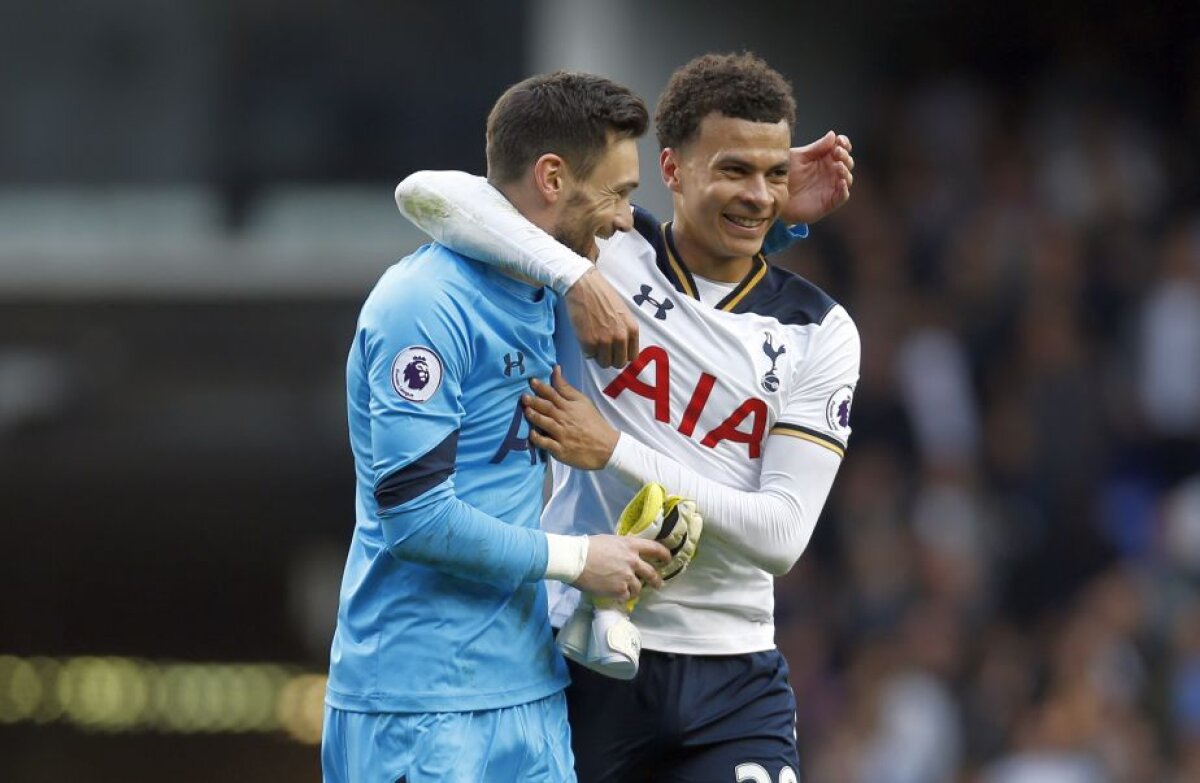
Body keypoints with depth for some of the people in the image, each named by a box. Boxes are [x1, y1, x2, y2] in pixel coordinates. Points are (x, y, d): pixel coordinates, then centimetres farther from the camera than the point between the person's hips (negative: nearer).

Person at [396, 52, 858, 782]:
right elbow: (428, 192, -16)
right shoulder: (607, 254, -2)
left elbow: (781, 534, -7)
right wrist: (578, 278, -27)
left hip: (732, 685, 1)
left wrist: (613, 451, -15)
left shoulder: (819, 332, 2)